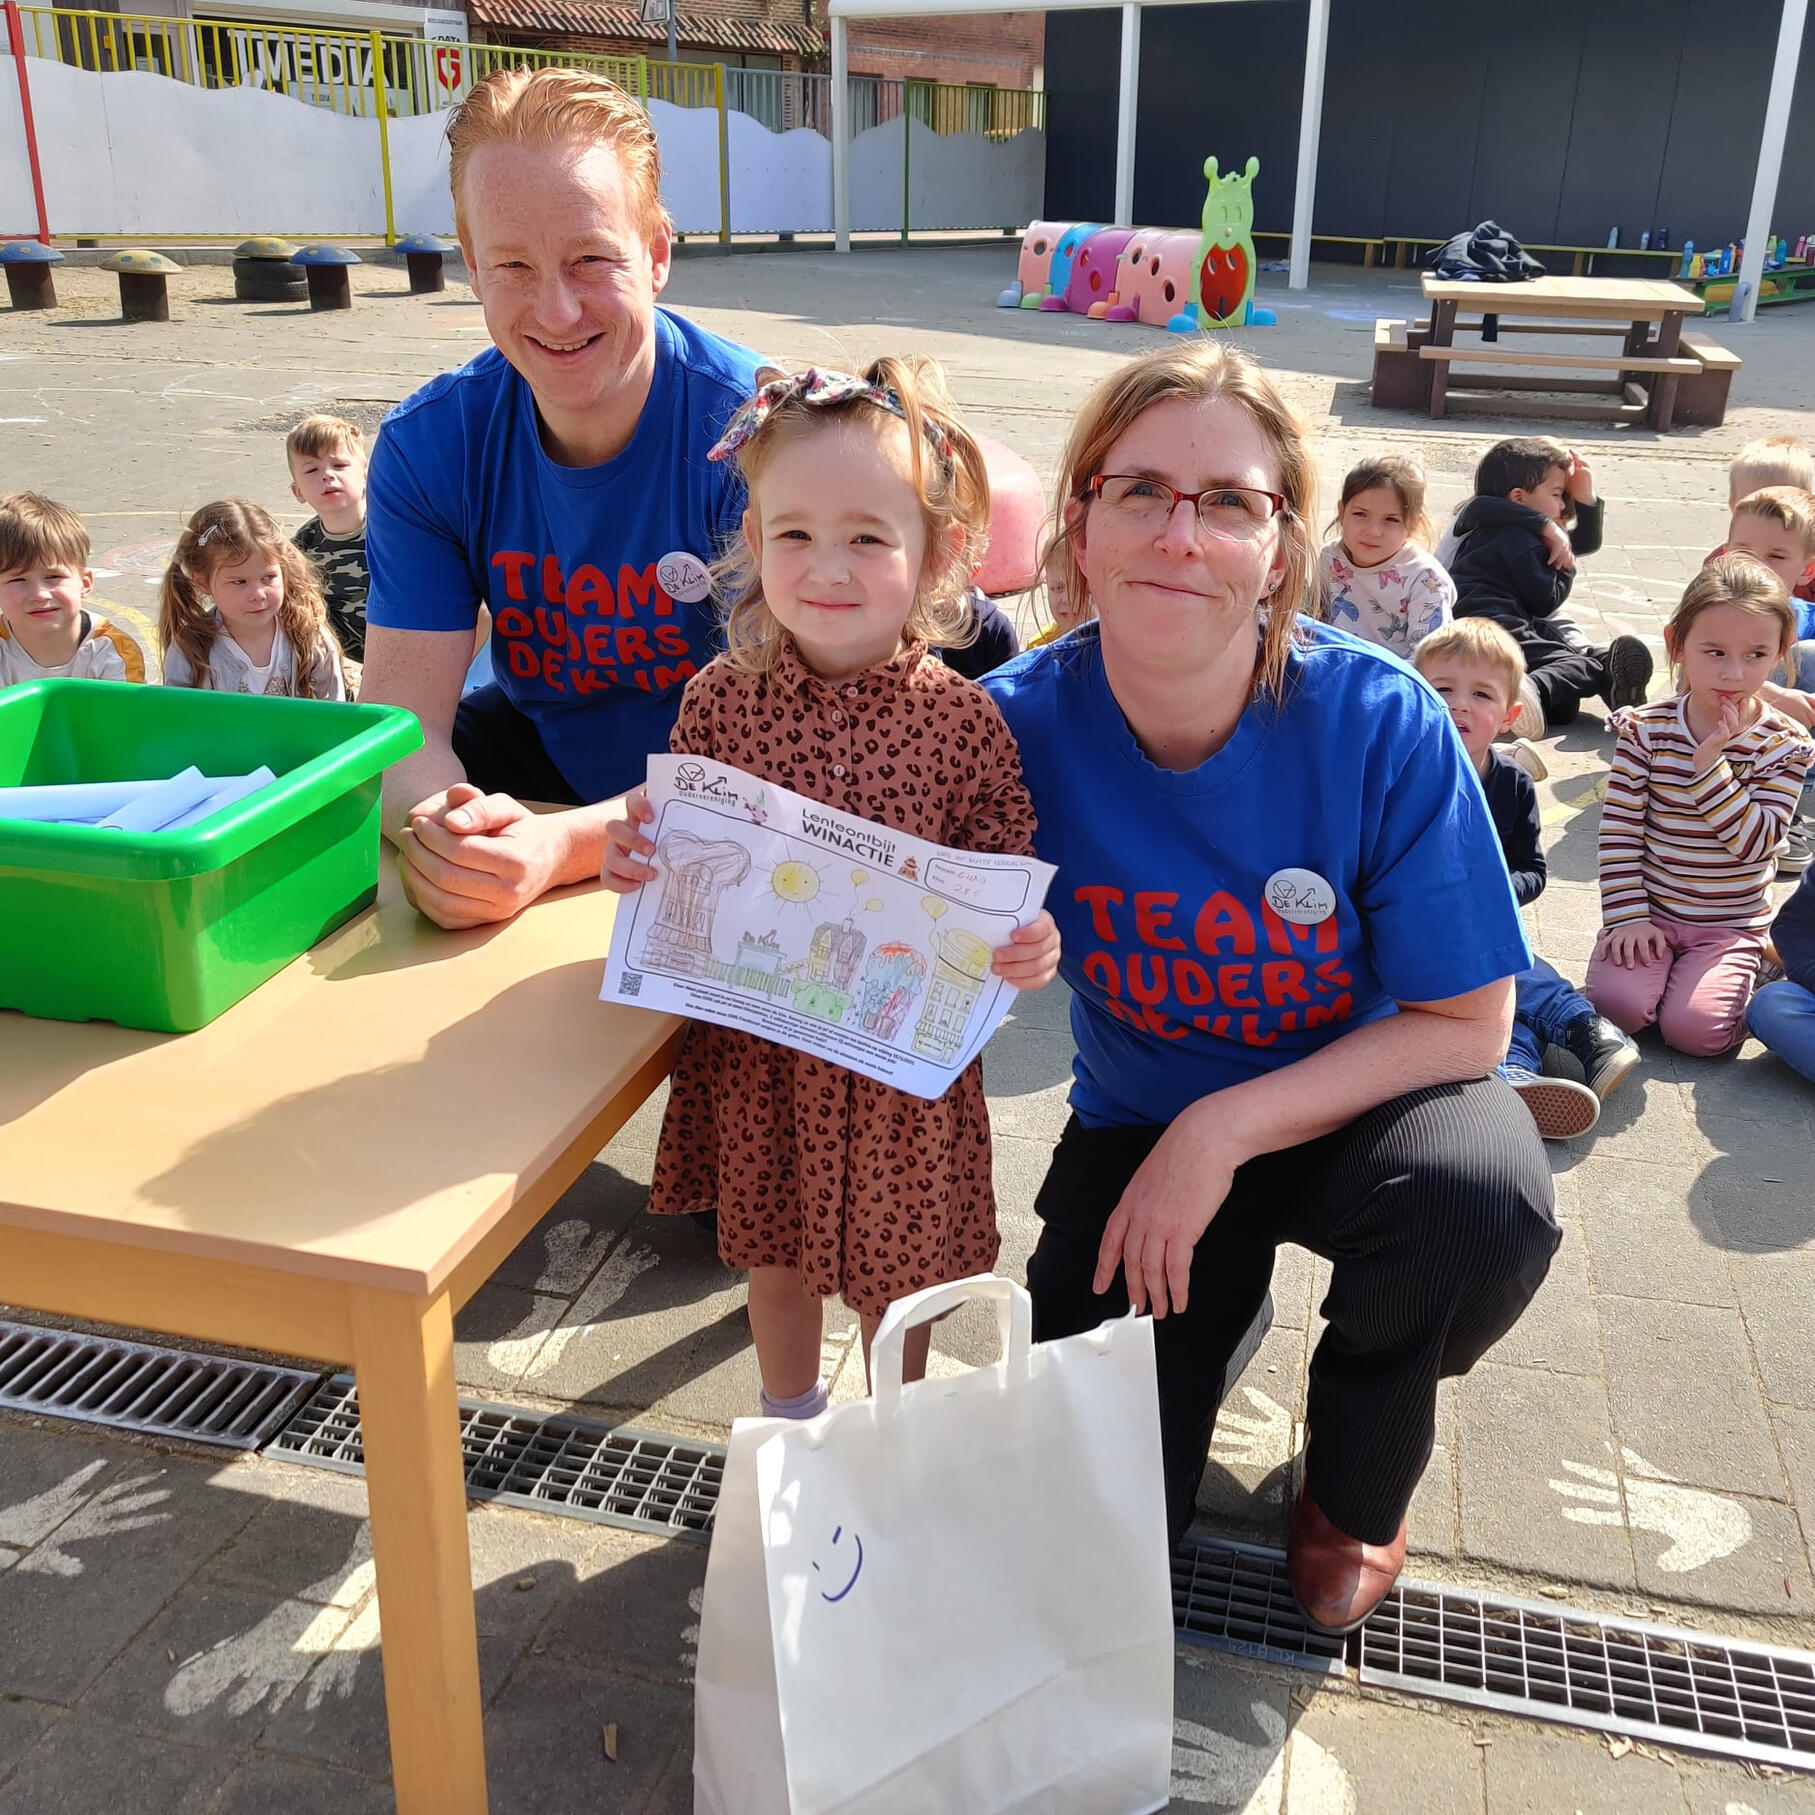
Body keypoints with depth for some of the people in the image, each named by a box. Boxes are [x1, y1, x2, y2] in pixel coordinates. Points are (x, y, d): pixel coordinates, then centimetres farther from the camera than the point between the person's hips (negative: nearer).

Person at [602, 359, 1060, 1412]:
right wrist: (636, 860, -18)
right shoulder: (721, 701, -8)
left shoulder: (963, 720, -13)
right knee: (775, 1256, 23)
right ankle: (790, 1415, 53)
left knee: (897, 1269, 19)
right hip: (756, 1050, 2)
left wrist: (1027, 948, -26)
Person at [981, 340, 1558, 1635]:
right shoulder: (1021, 724, -20)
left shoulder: (1380, 725, -24)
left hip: (1363, 1096, -1)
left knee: (1485, 1197, -35)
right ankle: (1224, 1292, 26)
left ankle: (1357, 1481, 1)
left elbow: (1467, 1022, -16)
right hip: (1140, 1123, 1)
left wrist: (1226, 1128, -25)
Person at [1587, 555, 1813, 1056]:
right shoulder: (1646, 729, -6)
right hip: (1649, 912, 1)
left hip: (1731, 925, -1)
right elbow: (1618, 831, -5)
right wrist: (1627, 916, -12)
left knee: (1693, 1027, -20)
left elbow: (1753, 842, -18)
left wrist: (1711, 762, -26)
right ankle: (1656, 961, 10)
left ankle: (1749, 978, 12)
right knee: (1614, 1004, -22)